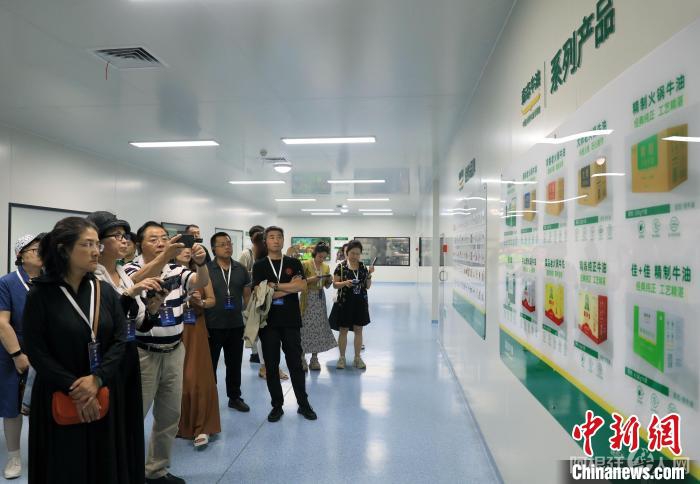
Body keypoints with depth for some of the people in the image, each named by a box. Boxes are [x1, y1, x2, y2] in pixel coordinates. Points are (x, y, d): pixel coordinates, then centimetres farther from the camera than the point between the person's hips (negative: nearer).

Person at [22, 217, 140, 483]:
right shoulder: (40, 294, -9)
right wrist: (73, 388, -16)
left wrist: (97, 379, -16)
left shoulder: (105, 291, 1)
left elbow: (121, 340, -3)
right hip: (59, 397, -3)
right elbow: (36, 352, -10)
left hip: (104, 394, 3)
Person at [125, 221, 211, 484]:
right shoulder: (132, 268, -8)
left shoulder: (177, 271, 5)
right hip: (143, 353, -5)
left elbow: (201, 282, -11)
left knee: (169, 415, 14)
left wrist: (201, 263, -33)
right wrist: (164, 257, -47)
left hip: (174, 352, 5)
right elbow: (135, 283, -31)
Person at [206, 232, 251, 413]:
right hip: (212, 326, -3)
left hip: (236, 325, 3)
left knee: (235, 364, 15)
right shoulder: (205, 269, -7)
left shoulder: (241, 269, 4)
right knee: (210, 364, 10)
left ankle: (234, 397, 30)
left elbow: (247, 296, 11)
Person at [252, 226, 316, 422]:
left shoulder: (294, 263, 6)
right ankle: (277, 405, 21)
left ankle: (303, 404, 20)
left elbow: (302, 286, -10)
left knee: (295, 363, 7)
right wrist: (290, 287, -9)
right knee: (271, 365, 7)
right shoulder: (259, 266, 2)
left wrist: (275, 285, -12)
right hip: (269, 321, 0)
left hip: (291, 320, 0)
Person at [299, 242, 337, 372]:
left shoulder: (326, 267, 9)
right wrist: (311, 279, -21)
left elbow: (327, 286, 14)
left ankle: (314, 358, 15)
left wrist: (329, 281, -7)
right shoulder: (305, 264, -7)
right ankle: (302, 358, 7)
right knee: (305, 327, -3)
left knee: (318, 327, 6)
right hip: (308, 299, -5)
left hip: (320, 300, 5)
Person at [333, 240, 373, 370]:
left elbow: (367, 286, 6)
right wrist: (345, 283, -21)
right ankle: (342, 357, 17)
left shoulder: (363, 267, 4)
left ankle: (357, 358, 17)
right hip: (345, 302, -3)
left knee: (358, 330, 7)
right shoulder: (341, 266, -5)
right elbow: (335, 284, -4)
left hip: (360, 302, 3)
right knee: (343, 330, 5)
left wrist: (369, 275, -10)